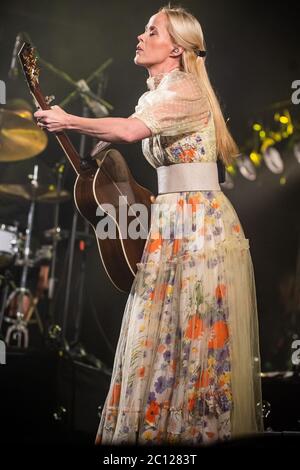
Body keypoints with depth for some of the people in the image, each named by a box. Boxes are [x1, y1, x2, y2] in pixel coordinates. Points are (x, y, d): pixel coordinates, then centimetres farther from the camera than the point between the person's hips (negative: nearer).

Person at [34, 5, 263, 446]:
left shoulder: (185, 89, -10)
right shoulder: (152, 97, 18)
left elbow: (131, 130, -25)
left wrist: (68, 121, -16)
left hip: (200, 222, -8)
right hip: (168, 220, 9)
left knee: (198, 332, -3)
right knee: (164, 332, 8)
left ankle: (201, 427, 7)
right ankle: (160, 426, 16)